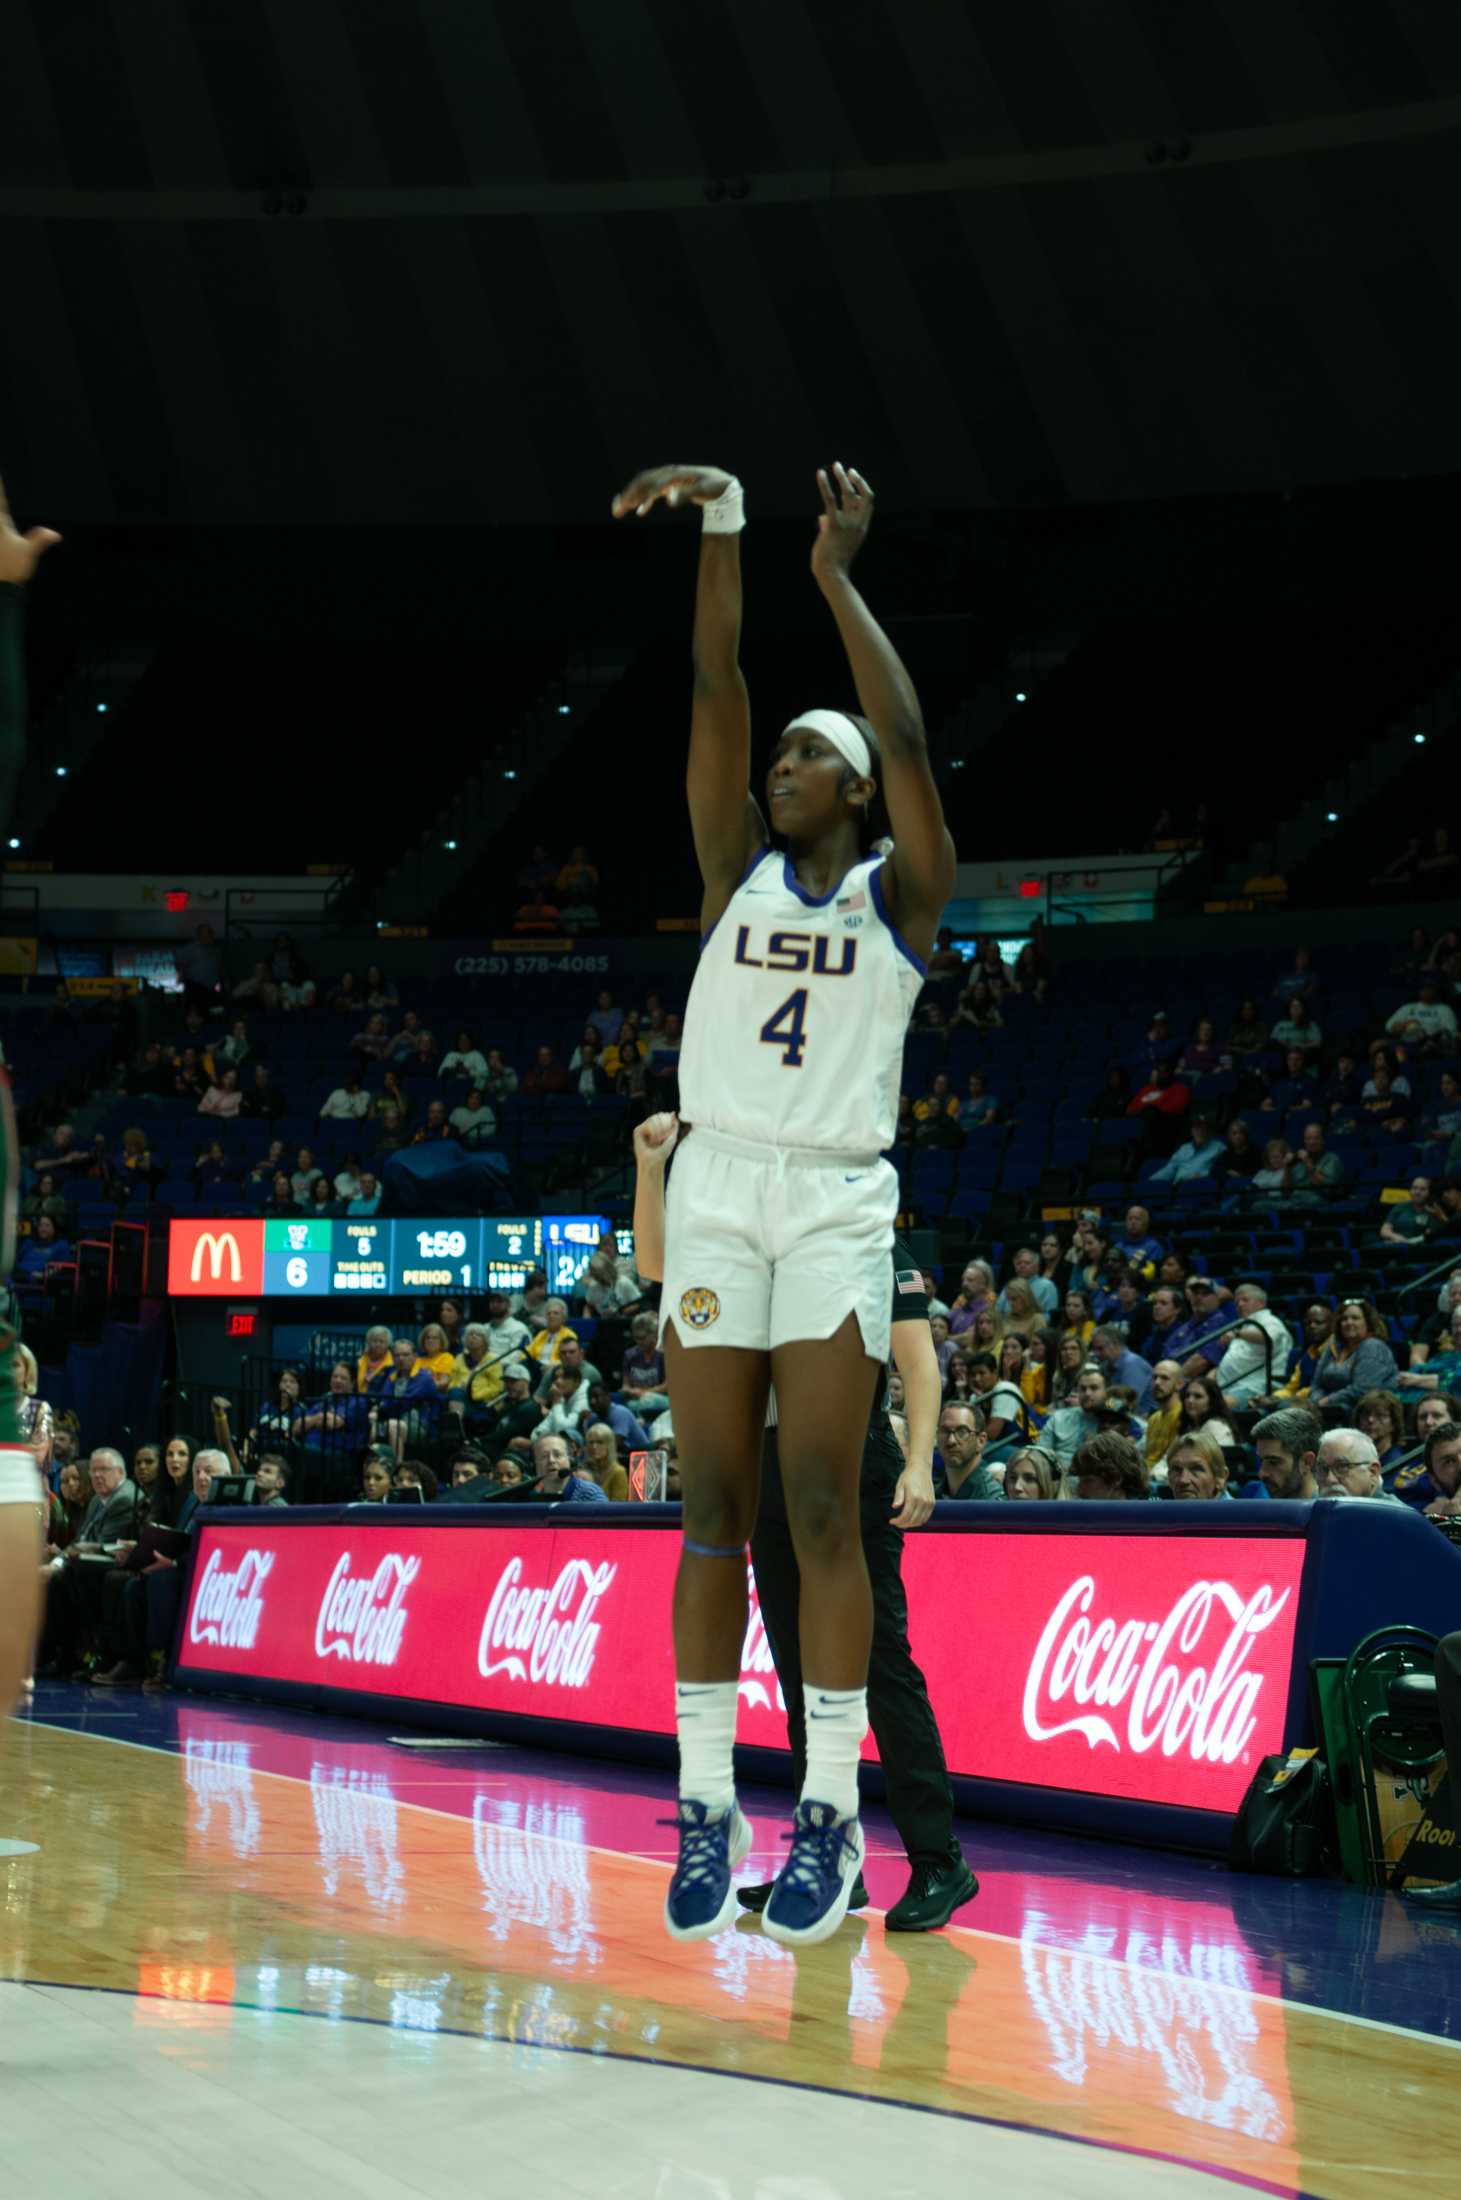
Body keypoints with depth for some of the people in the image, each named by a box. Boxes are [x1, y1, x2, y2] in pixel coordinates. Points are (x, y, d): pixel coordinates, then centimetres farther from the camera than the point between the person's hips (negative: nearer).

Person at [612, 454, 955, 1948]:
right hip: (717, 1191, 3)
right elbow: (717, 690, 1)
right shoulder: (736, 868, 12)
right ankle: (706, 1800, 5)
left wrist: (838, 577, -12)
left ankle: (832, 1810, -2)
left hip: (837, 1204, -3)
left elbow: (905, 738, -11)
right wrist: (722, 527, -8)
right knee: (713, 1504, 2)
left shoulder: (901, 891, 5)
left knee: (820, 1504, -6)